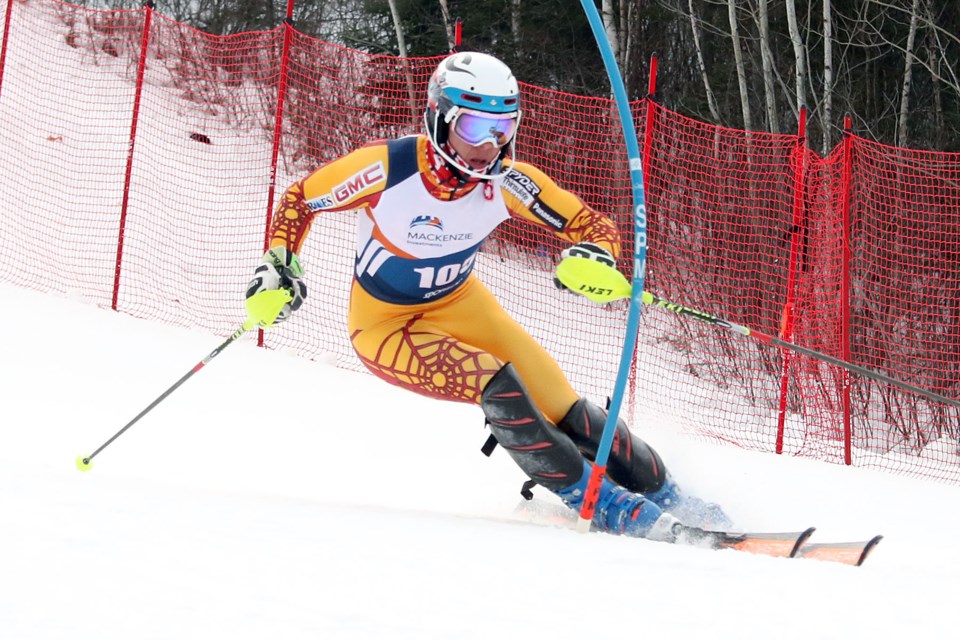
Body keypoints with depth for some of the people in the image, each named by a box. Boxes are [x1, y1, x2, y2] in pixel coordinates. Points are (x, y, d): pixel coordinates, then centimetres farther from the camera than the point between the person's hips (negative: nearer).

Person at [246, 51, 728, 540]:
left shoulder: (508, 181, -20)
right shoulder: (387, 168, -28)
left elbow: (594, 225, -13)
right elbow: (299, 201, -12)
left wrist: (593, 258, -35)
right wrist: (280, 269, -24)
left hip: (459, 305, 4)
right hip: (385, 325, -4)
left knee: (562, 408, -5)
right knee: (495, 386, -27)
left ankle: (662, 495, 15)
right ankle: (596, 501, -13)